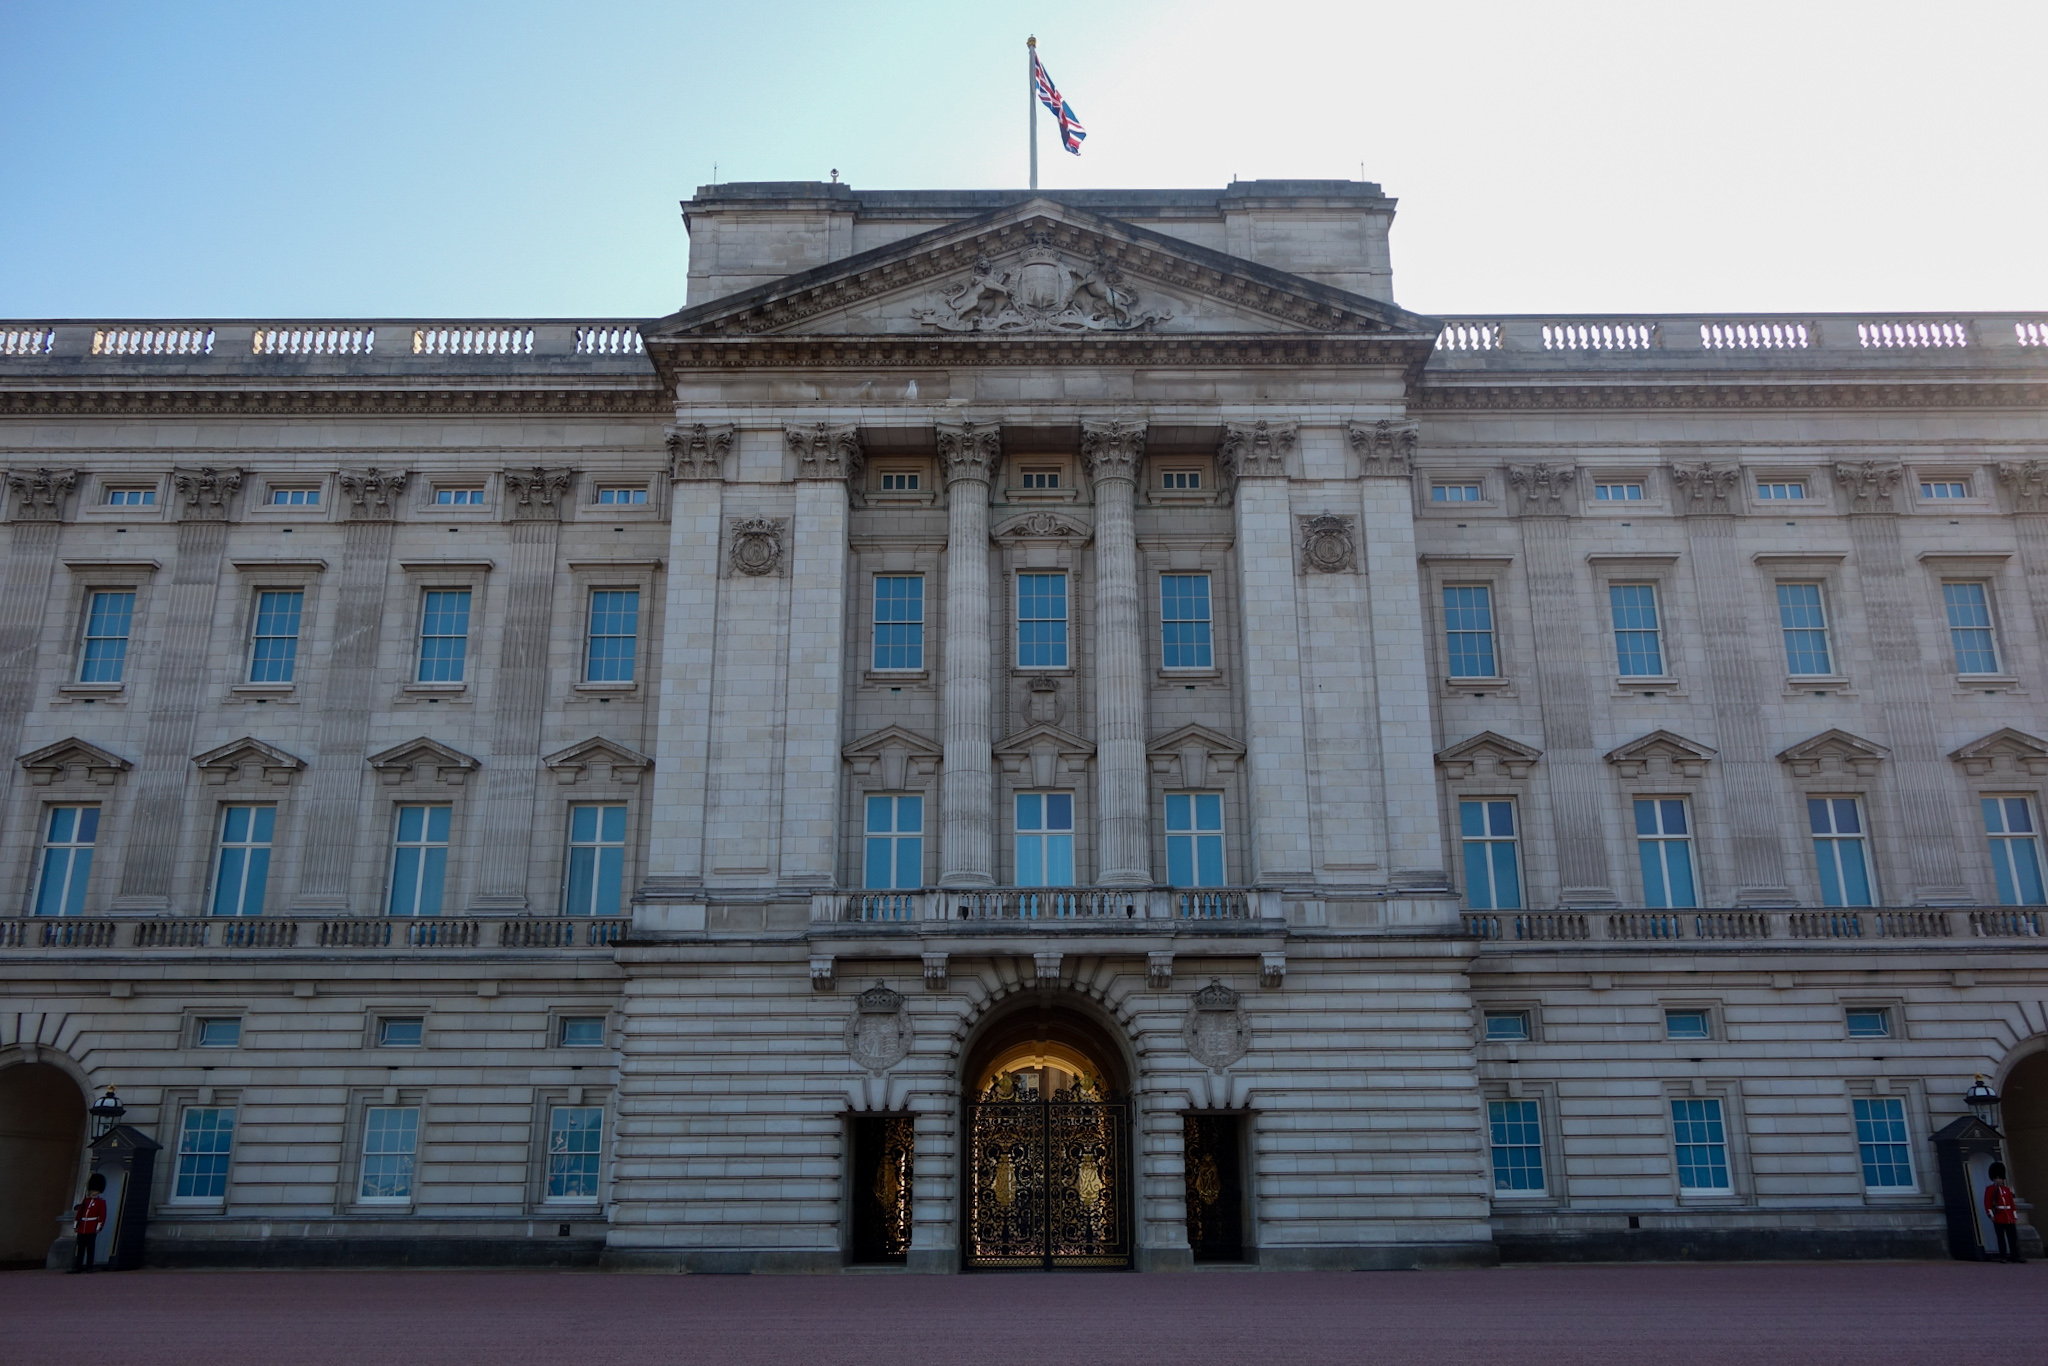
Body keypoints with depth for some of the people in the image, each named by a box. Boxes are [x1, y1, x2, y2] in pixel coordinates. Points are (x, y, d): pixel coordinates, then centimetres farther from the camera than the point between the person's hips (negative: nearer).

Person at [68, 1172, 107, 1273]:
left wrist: (99, 1227, -10)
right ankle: (78, 1267, 6)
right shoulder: (85, 1200, 15)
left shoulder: (101, 1202, 2)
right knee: (80, 1249, 3)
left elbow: (102, 1215, -4)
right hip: (82, 1229, 4)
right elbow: (79, 1213, 15)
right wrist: (75, 1225, 8)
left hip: (92, 1230, -4)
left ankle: (89, 1266, 2)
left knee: (90, 1248, -2)